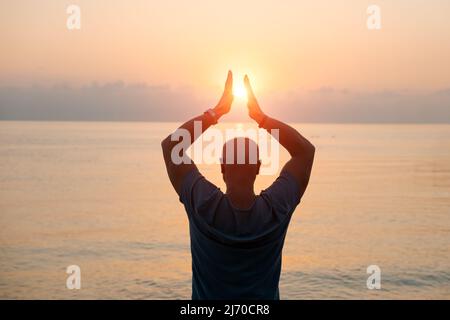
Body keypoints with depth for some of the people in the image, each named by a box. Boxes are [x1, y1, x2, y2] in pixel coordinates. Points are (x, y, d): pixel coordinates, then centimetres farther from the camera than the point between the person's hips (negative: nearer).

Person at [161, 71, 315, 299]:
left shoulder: (203, 207, -23)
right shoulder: (276, 210, -21)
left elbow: (170, 145, -11)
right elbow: (306, 150, -7)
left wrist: (217, 111, -10)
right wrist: (259, 115, -9)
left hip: (207, 301, -1)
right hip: (264, 301, 1)